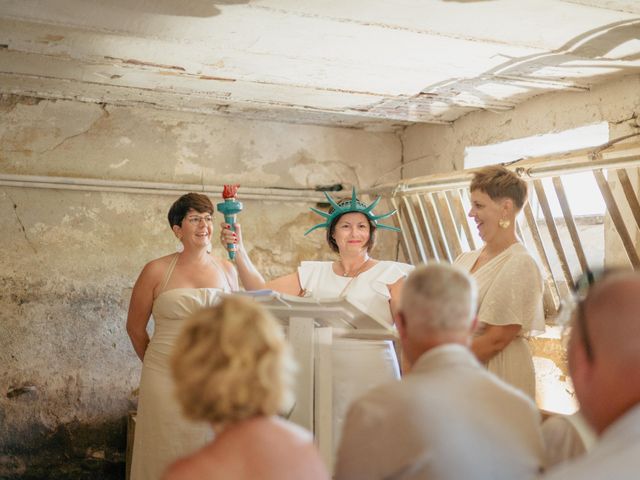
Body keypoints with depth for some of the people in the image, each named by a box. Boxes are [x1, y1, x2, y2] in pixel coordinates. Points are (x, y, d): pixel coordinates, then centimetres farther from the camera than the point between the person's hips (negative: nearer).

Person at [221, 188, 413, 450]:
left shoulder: (391, 273, 1)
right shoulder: (314, 273, 12)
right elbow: (261, 290, 9)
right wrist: (238, 250, -1)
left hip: (372, 376, -3)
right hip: (325, 377, 3)